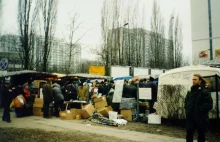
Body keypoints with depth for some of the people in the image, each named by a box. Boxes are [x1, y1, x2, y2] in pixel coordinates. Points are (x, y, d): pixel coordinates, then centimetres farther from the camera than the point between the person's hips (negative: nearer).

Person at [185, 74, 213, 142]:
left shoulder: (205, 91, -8)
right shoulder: (190, 92, 12)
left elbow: (209, 104, -17)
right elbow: (186, 102, 23)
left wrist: (199, 110, -18)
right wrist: (187, 110, 8)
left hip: (201, 118, -6)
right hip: (190, 118, 6)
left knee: (201, 136, 7)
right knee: (189, 136, 9)